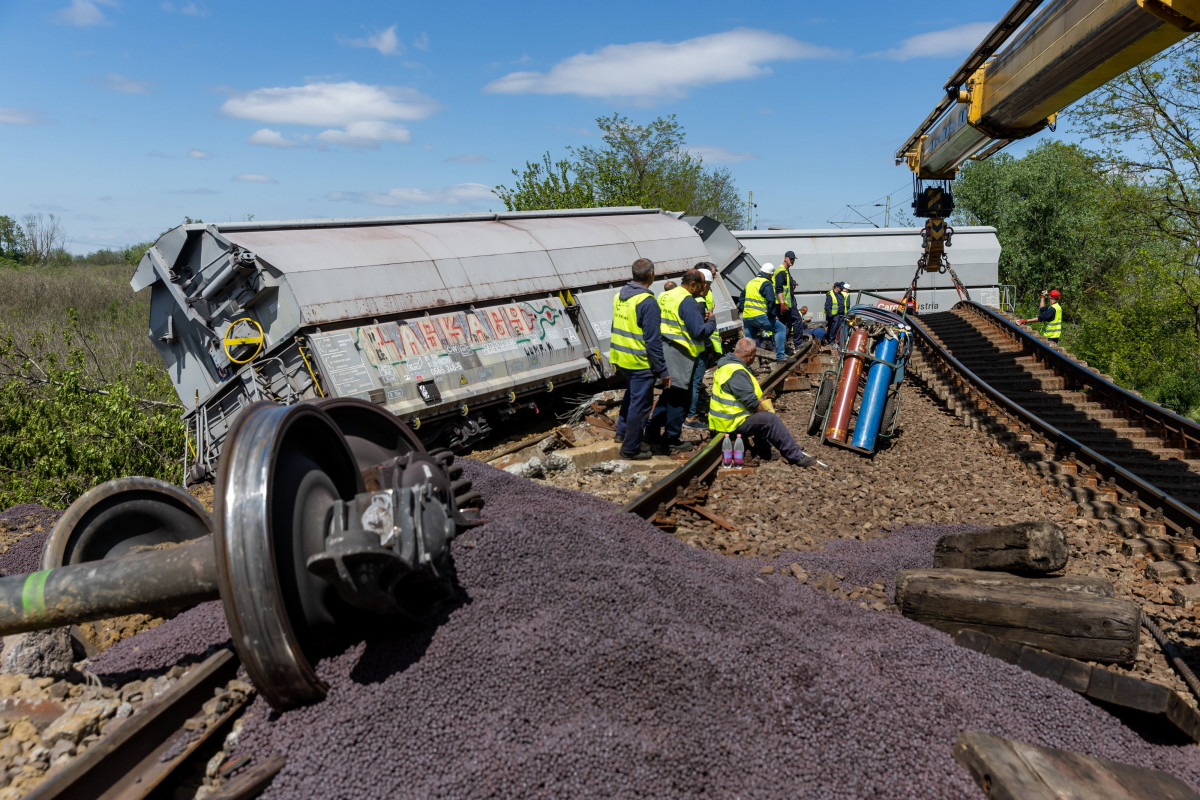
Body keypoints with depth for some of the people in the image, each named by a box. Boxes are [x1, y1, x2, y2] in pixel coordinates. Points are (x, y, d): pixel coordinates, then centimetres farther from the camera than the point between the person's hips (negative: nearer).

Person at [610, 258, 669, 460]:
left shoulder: (619, 295, 5)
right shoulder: (647, 302, -20)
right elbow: (653, 341, -20)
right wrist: (662, 371, -15)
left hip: (620, 359, 8)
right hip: (640, 363, -8)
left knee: (631, 394, 29)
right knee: (640, 404, 3)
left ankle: (622, 432, 38)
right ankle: (631, 448, 11)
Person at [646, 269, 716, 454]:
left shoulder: (665, 296, 11)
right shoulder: (687, 302, -17)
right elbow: (700, 332, -20)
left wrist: (701, 317, 10)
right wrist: (711, 321, -1)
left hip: (664, 353, 9)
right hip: (680, 357, -9)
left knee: (668, 395, 19)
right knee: (678, 398, 3)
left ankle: (652, 434, 23)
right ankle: (671, 441, 12)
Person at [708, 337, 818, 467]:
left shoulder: (727, 363, 12)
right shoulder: (737, 372, -22)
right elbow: (751, 402, -22)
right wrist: (766, 411, -5)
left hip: (724, 418, 11)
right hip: (732, 424, -11)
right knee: (770, 420, -17)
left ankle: (762, 450, 19)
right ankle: (796, 456, -12)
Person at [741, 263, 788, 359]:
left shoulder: (750, 282, 20)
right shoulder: (766, 284, -6)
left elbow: (742, 297, 29)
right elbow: (771, 300, -16)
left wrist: (743, 309, 28)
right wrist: (773, 315, -8)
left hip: (746, 317, 8)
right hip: (759, 316, -8)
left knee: (748, 339, 20)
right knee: (781, 329, -2)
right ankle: (780, 355, -8)